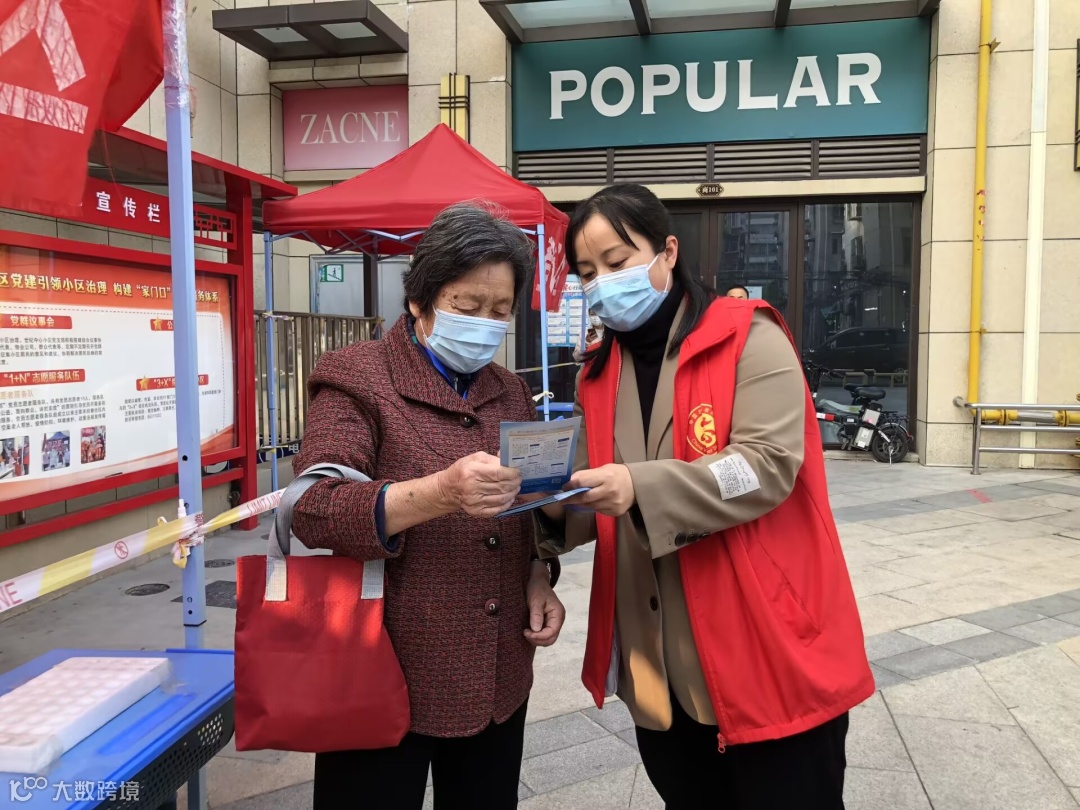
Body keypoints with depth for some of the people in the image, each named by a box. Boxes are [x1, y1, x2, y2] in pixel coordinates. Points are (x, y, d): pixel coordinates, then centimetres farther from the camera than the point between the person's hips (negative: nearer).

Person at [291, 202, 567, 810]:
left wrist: (539, 577, -1)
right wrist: (439, 492, -34)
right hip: (388, 677, -5)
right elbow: (316, 511, -20)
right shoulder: (358, 377, -7)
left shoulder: (512, 392, 11)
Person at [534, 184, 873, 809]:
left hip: (767, 649, -5)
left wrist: (641, 488, -31)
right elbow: (602, 508, 10)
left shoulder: (748, 339, -9)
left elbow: (769, 465, -21)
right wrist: (559, 506, -12)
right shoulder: (600, 374, 9)